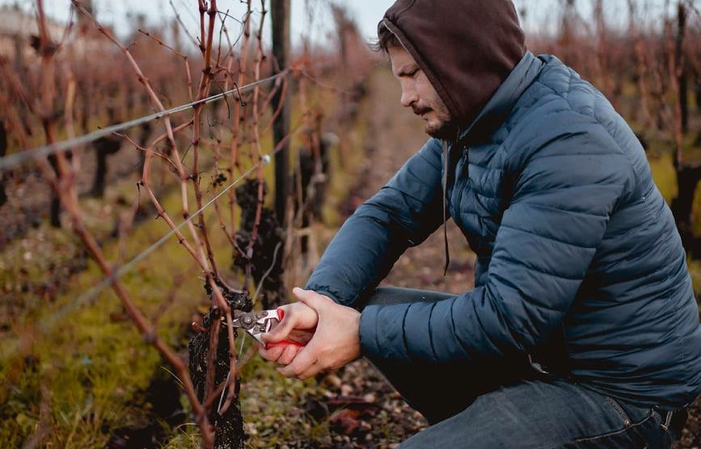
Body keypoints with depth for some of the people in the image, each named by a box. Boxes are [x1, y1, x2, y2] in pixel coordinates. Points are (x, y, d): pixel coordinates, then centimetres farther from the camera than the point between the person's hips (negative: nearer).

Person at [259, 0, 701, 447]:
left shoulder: (569, 139, -25)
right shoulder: (467, 123, 3)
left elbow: (510, 315, -29)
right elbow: (387, 213, 3)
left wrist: (363, 334, -21)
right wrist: (319, 300, -15)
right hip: (533, 348, 9)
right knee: (363, 305, 1)